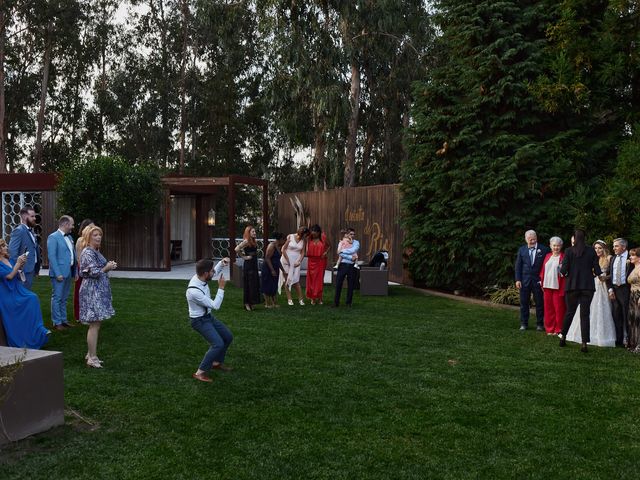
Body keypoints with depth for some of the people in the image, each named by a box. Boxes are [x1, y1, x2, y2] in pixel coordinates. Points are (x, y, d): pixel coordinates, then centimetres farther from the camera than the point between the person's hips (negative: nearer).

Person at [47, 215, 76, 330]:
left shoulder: (69, 237, 14)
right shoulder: (53, 237, -11)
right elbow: (52, 257, -16)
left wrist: (75, 271, 11)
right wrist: (58, 273, -20)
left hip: (68, 272, 8)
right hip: (59, 273, -8)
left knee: (64, 299, 15)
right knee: (57, 298, 0)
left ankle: (63, 320, 22)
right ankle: (57, 323, 5)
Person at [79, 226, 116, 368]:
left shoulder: (96, 252, 15)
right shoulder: (88, 252, -14)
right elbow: (94, 272, -21)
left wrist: (109, 266, 5)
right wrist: (108, 267, -7)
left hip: (99, 290, 10)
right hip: (92, 290, -10)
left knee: (95, 324, 14)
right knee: (94, 325, -8)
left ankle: (90, 354, 22)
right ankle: (92, 358, -3)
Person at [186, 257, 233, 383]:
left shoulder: (200, 277, -11)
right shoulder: (194, 291, -35)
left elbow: (216, 271, 14)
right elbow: (215, 305, -27)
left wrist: (222, 262, -5)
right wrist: (221, 288, -22)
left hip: (208, 316, 9)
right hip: (199, 321, -9)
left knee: (228, 337, 15)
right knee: (218, 344, -20)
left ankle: (217, 362, 34)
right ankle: (200, 372, -9)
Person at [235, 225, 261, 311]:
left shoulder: (254, 242, 12)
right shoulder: (246, 241, -12)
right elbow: (237, 249, -23)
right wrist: (244, 257, -14)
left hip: (254, 265, 8)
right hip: (248, 265, -8)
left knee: (254, 285, 10)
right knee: (248, 285, -3)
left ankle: (251, 303, 18)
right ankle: (247, 304, 5)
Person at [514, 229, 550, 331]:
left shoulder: (543, 249, -2)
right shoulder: (521, 250, 6)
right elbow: (518, 266, 6)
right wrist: (517, 280, -2)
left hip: (538, 280, -2)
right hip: (524, 280, 2)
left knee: (539, 303, 5)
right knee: (524, 302, 7)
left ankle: (540, 324, 16)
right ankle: (523, 323, 16)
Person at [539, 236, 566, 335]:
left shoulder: (563, 257, -3)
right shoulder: (547, 256, 13)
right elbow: (543, 270, 14)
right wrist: (542, 282, 9)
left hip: (558, 286, -5)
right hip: (547, 286, 5)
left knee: (558, 308, 0)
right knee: (548, 308, 8)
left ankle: (558, 329, 9)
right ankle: (549, 328, 16)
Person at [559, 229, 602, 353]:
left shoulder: (569, 251, -6)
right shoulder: (591, 250, -2)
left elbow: (563, 270, -11)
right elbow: (597, 270, -2)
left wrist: (563, 271, 11)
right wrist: (597, 274, 20)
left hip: (572, 286, 0)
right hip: (588, 286, 0)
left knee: (569, 312, 16)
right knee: (585, 314, 3)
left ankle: (563, 338, 23)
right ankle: (584, 343, 0)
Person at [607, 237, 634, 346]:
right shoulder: (613, 259, 12)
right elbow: (609, 274, 11)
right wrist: (610, 289, 3)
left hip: (625, 289, -6)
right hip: (614, 290, 6)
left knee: (626, 316, -2)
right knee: (616, 316, 9)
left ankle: (627, 340, 7)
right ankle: (619, 340, 17)